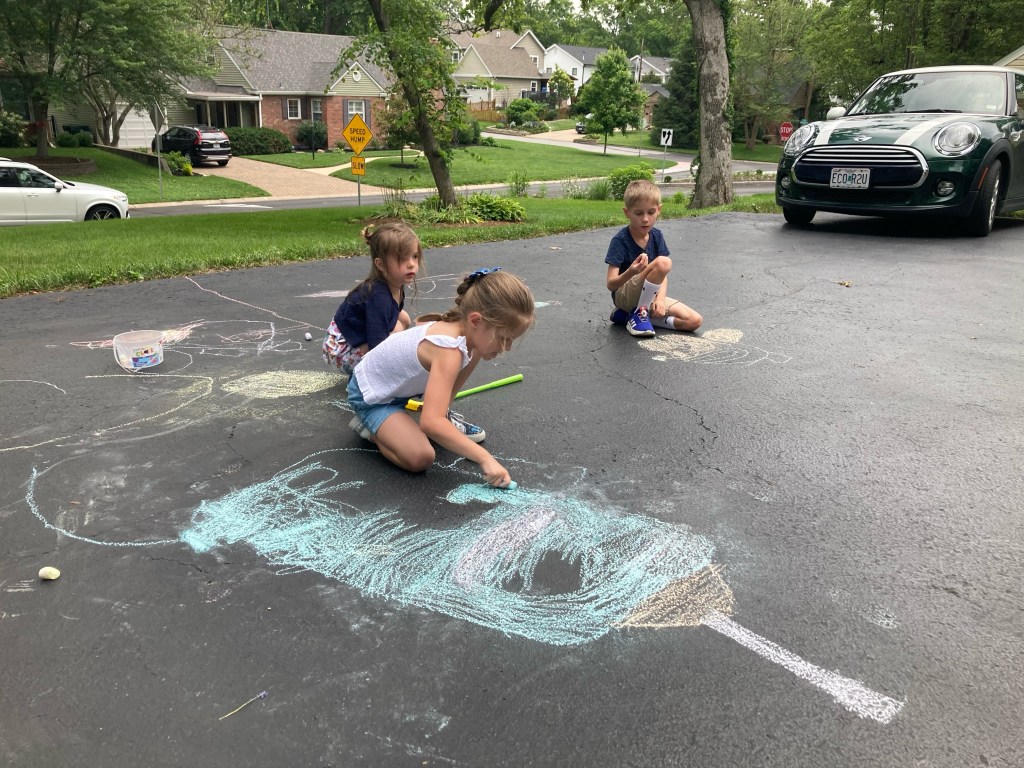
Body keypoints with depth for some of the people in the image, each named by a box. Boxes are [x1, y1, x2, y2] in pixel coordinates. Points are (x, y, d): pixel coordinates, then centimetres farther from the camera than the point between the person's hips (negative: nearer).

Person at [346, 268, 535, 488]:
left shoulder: (458, 325, -11)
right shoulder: (449, 351, -39)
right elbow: (431, 424, -47)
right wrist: (484, 458, -44)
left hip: (400, 382, 8)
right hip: (371, 395, -8)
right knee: (420, 458, -25)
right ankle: (369, 427, 1)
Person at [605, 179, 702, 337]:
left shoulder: (656, 235, 1)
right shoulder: (620, 240, -17)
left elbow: (662, 274, 2)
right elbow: (611, 284, -22)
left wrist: (660, 298, -16)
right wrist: (631, 272, -41)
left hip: (648, 296, 7)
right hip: (624, 295, -7)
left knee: (695, 321, -8)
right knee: (664, 262, -30)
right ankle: (639, 313, -14)